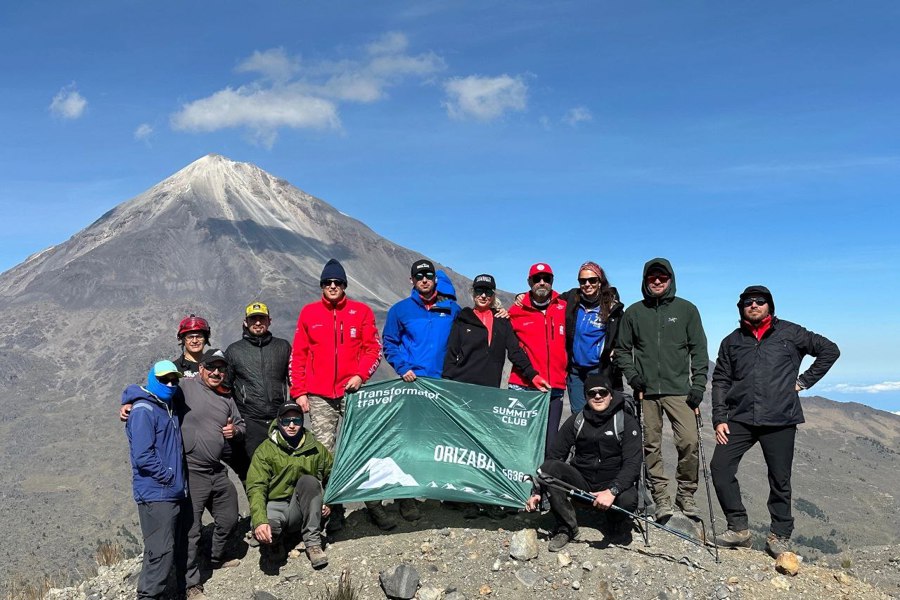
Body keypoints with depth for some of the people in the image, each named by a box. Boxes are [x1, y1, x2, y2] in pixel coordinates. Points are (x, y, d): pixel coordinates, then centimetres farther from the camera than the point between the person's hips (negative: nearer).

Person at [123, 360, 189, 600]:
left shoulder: (169, 407, 15)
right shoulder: (143, 410, -13)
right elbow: (143, 456, -20)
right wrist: (169, 477, -13)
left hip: (177, 492, 9)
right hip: (156, 494, -9)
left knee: (181, 547, 18)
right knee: (161, 552, -11)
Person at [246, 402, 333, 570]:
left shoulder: (316, 449, 5)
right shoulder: (265, 450, -4)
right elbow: (256, 488, -14)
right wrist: (259, 521, -30)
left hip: (304, 510, 2)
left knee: (308, 481, -28)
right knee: (262, 529, -36)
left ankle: (313, 543, -18)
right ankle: (276, 541, 5)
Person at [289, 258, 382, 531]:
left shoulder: (361, 311, 6)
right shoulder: (309, 313, 8)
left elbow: (373, 348, 6)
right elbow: (298, 355, 9)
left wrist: (360, 375, -9)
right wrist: (299, 392, 3)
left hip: (352, 392, -1)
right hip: (319, 397, 1)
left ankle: (373, 502, 12)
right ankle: (334, 511, 8)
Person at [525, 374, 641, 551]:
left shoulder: (627, 422, -7)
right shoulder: (576, 421, 2)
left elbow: (632, 464, -18)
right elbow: (554, 456, 0)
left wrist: (612, 491, -35)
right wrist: (537, 491, -11)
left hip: (614, 484, -2)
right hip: (582, 482, 3)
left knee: (627, 499, -36)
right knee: (549, 467, -24)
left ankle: (617, 531, 2)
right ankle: (567, 528, -8)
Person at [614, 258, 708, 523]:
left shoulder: (686, 310, 7)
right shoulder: (634, 312, 10)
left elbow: (699, 350, 6)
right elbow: (622, 350, 13)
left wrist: (698, 384, -3)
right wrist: (632, 375, -2)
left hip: (679, 389, -1)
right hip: (646, 391, 1)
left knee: (690, 441, -11)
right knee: (651, 445, 2)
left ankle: (686, 494, 6)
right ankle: (661, 497, 12)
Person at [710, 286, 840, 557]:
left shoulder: (789, 333, 6)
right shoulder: (732, 341, 13)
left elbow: (829, 350, 11)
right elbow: (721, 381, 11)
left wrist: (805, 380, 4)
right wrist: (719, 419, 1)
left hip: (780, 420, -2)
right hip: (740, 419, 2)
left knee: (780, 479, 3)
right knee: (720, 467, -9)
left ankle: (779, 536, 17)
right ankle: (738, 528, 3)